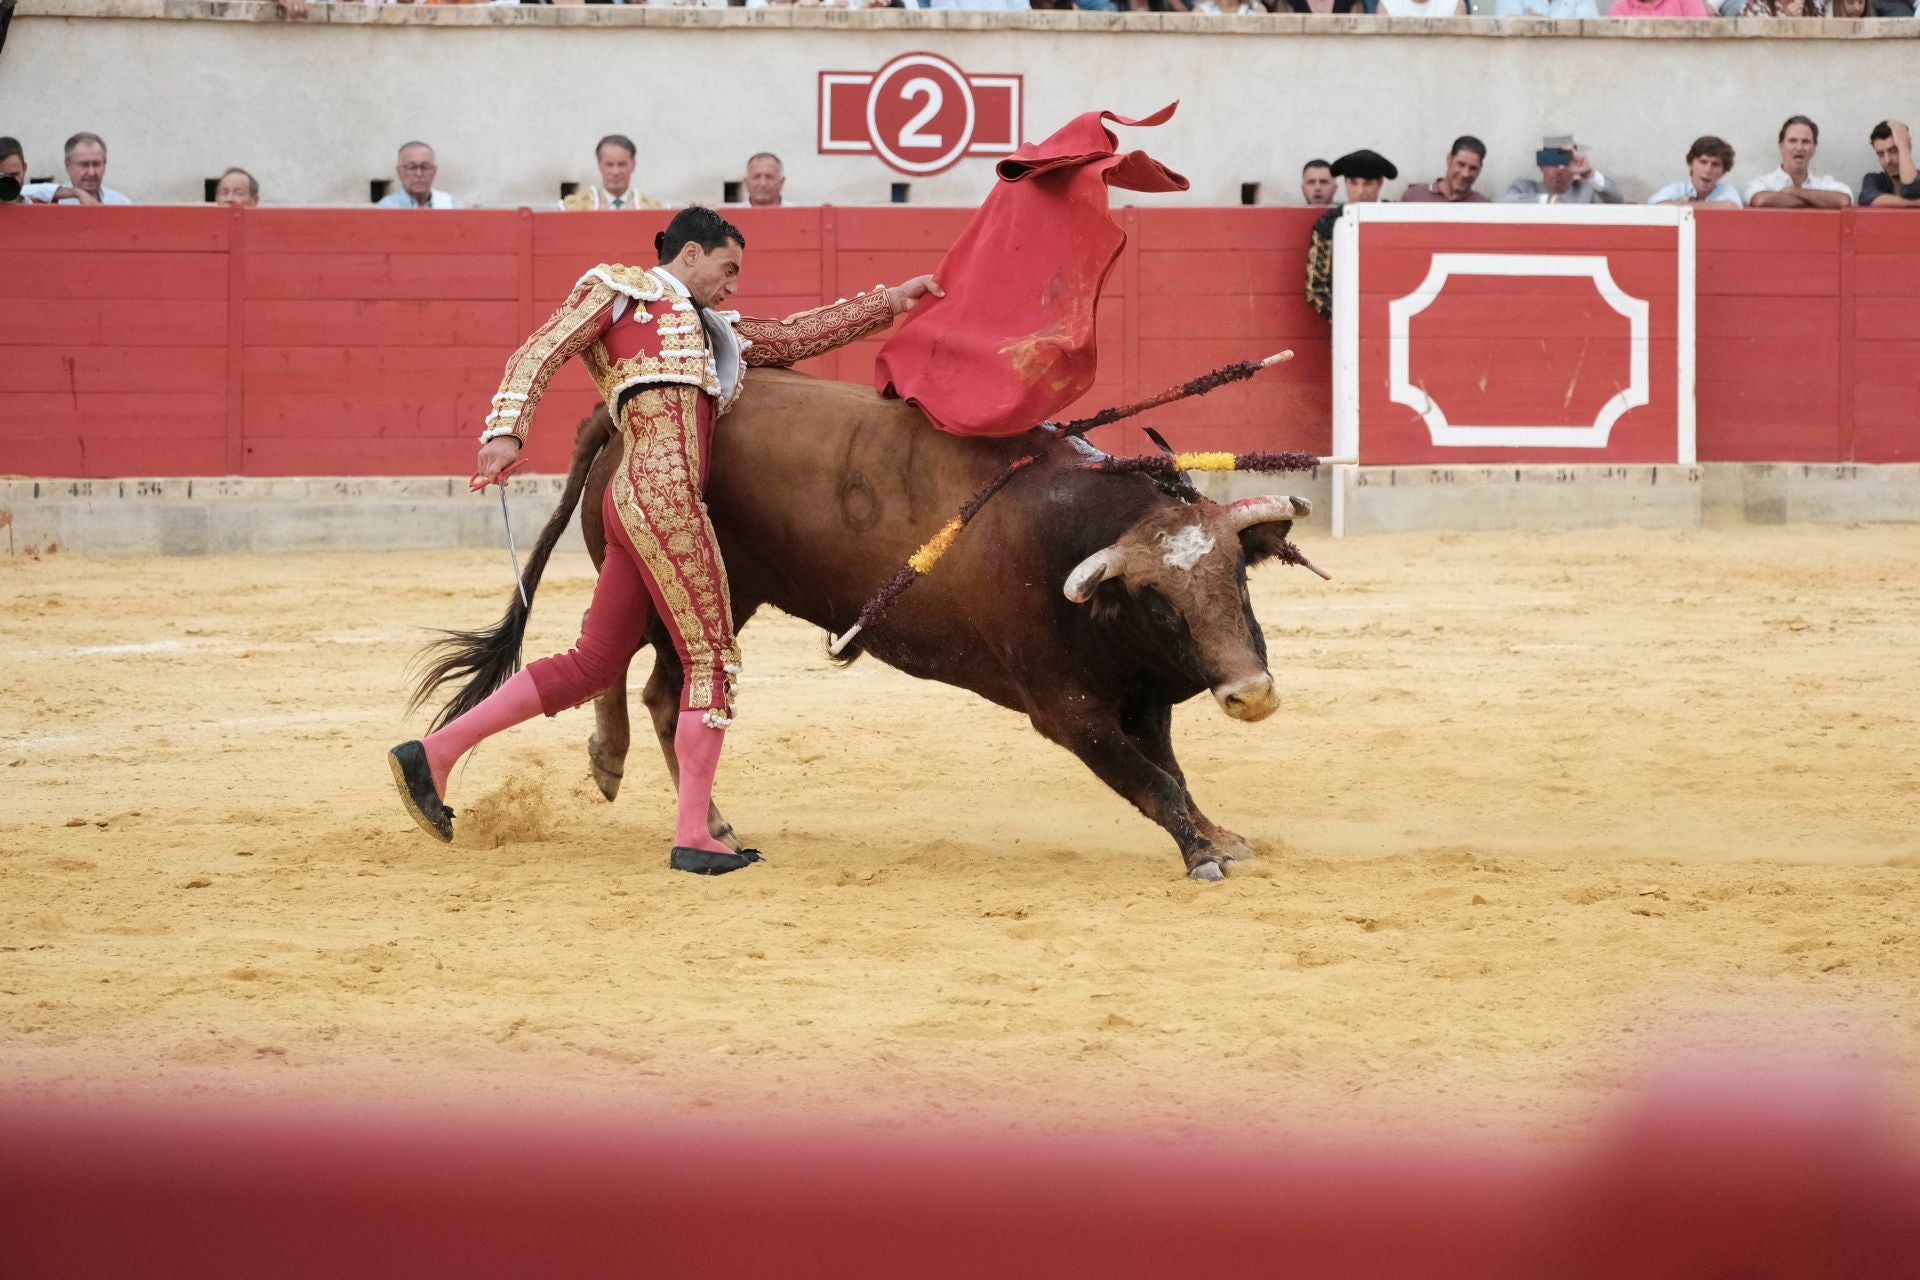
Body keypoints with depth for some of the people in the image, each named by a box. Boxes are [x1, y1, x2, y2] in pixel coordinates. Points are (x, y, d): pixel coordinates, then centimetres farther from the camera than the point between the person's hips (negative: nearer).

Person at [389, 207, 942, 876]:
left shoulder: (713, 330, 30)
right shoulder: (621, 289, 8)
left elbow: (801, 335, 34)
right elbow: (537, 355, -1)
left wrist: (892, 301, 31)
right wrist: (506, 431, -17)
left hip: (635, 505, 9)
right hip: (661, 491, -9)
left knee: (591, 666, 9)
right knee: (712, 660, -6)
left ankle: (432, 755, 10)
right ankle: (693, 839, -4)